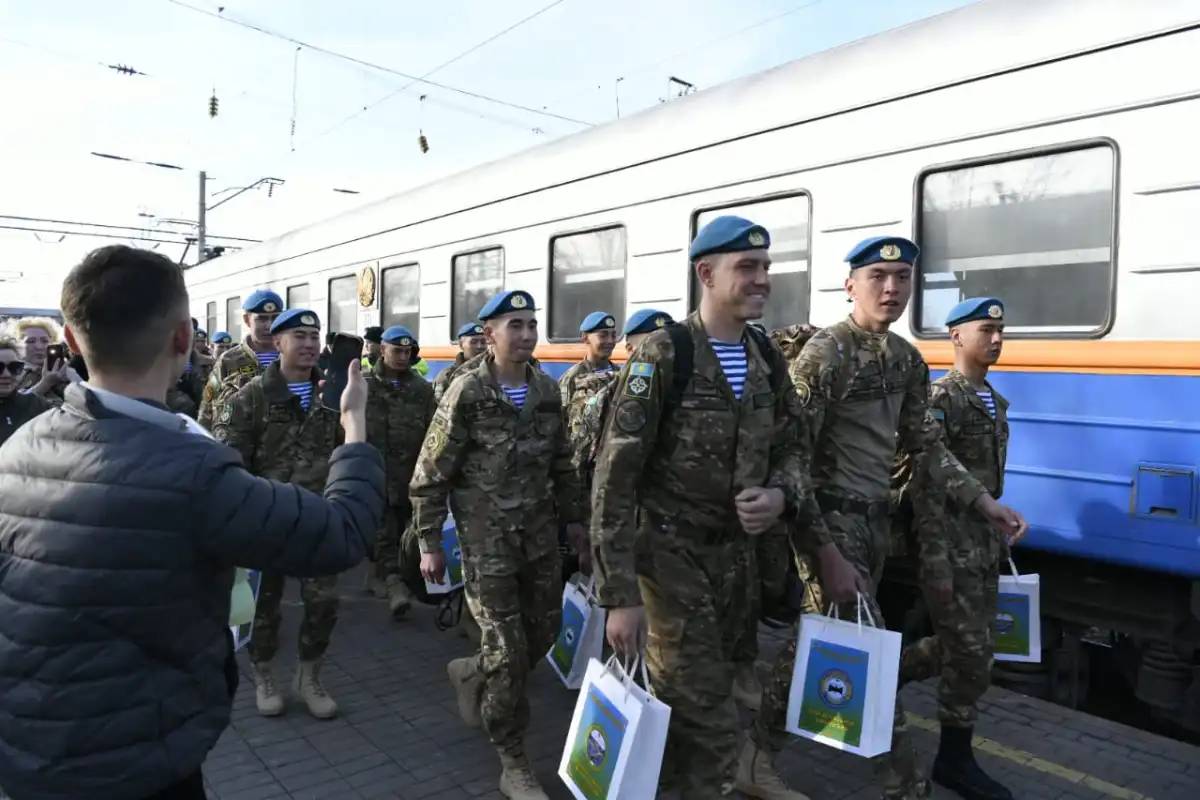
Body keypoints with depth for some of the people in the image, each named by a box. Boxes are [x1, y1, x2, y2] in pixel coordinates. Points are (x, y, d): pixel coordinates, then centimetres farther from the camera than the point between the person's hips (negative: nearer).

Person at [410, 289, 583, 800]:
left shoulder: (547, 390, 5)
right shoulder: (467, 392, -11)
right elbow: (431, 474, -8)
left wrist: (574, 522, 13)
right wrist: (429, 543, -9)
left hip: (540, 532, 6)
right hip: (487, 536, -5)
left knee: (544, 631, 13)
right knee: (508, 649, -2)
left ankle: (472, 674, 42)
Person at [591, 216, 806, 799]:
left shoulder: (768, 361, 4)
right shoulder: (664, 355, -16)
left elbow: (787, 449, 15)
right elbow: (614, 477, -18)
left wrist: (780, 495, -11)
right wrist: (619, 595, -21)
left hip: (738, 552, 6)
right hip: (672, 552, -6)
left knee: (699, 697, 21)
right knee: (706, 717, -4)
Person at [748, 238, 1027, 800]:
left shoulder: (908, 361, 9)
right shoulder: (824, 354, -15)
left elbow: (924, 446, 18)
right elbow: (791, 458, -19)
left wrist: (982, 501, 8)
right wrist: (825, 551, -22)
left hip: (877, 518, 8)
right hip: (832, 518, -8)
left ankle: (758, 753, 31)